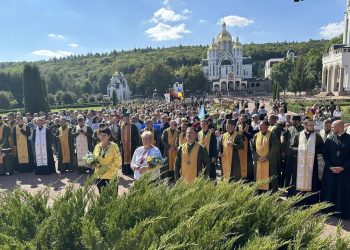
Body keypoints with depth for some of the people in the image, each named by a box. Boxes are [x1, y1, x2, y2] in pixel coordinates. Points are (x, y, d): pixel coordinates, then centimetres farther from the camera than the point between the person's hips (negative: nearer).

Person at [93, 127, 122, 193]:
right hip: (98, 176, 5)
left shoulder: (114, 146, -7)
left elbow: (118, 162, -8)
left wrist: (106, 167, -15)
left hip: (110, 176, -4)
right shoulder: (97, 146, 8)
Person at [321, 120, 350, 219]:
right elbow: (325, 154, 3)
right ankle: (329, 211, 21)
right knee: (329, 191, 8)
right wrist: (330, 167, -8)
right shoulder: (329, 139, 3)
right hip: (330, 170, 2)